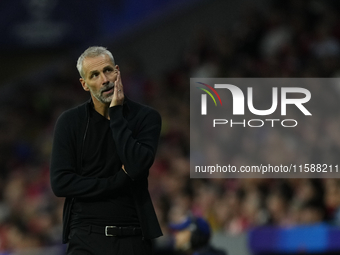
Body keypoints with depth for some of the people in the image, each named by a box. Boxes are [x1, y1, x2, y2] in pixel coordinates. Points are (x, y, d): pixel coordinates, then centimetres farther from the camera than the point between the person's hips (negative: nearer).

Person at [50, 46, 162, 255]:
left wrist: (116, 115, -14)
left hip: (133, 237, 0)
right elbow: (60, 183, -7)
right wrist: (119, 180, -11)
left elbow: (137, 167, -17)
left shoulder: (146, 117, -1)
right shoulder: (70, 122, 1)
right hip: (86, 237, 0)